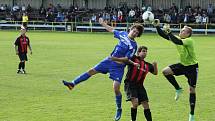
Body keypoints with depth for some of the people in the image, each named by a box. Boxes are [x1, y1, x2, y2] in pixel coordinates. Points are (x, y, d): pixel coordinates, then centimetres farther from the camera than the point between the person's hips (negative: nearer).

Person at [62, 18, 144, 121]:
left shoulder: (133, 45, -15)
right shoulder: (123, 34, 1)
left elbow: (126, 59, -16)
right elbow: (111, 30, 17)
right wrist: (103, 23, 22)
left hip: (118, 67, -6)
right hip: (109, 60, 6)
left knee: (116, 88, -11)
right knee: (92, 71, 5)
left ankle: (119, 109, 10)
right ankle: (73, 84, 13)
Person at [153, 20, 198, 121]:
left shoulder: (189, 41, -25)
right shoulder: (178, 39, -4)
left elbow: (178, 42, -44)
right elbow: (163, 35, -9)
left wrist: (168, 32, -45)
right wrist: (157, 26, -23)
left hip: (192, 67, -6)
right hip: (183, 65, 6)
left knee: (192, 90, -2)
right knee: (165, 71, -15)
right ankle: (178, 89, 6)